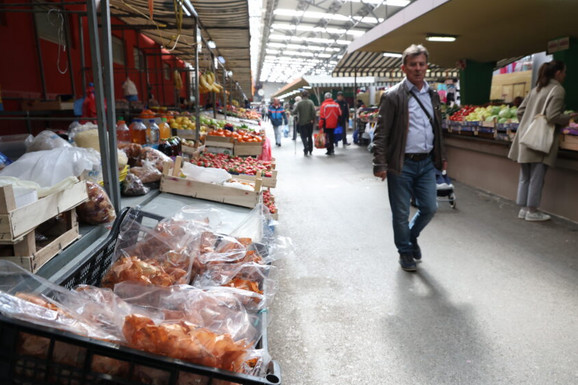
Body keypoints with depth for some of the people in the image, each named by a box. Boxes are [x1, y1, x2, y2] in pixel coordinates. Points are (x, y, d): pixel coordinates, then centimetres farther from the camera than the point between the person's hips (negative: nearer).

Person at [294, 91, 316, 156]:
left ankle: (306, 149, -18)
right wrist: (313, 119, -4)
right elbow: (313, 111, -14)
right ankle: (310, 150, 18)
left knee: (304, 137, 2)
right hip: (310, 122, 2)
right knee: (310, 136, 15)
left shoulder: (299, 103, -6)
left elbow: (294, 112, -11)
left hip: (302, 122, -2)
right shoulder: (310, 102, -4)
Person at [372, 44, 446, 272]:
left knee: (429, 208, 9)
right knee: (401, 213, 6)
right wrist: (380, 164, -17)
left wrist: (441, 156, 19)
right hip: (402, 165, -5)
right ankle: (405, 251, 28)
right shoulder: (393, 96, -8)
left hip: (427, 163, 5)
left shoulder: (432, 95, 11)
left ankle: (412, 235, 38)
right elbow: (381, 133, -11)